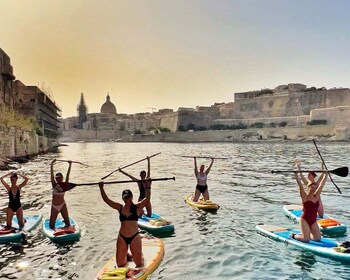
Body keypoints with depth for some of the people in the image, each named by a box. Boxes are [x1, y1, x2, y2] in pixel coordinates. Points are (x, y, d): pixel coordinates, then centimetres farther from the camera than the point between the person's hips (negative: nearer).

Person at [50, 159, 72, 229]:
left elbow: (68, 175, -12)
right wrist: (52, 164, -23)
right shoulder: (54, 185, -5)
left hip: (62, 205, 0)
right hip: (54, 206, 0)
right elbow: (52, 175, -14)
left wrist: (70, 165, -19)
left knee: (68, 224, 4)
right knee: (51, 225, 7)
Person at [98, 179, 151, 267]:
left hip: (134, 237, -2)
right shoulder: (120, 207, 1)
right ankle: (126, 256, 42)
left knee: (139, 263, 6)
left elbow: (147, 199, -20)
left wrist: (148, 187, -32)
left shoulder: (137, 207, -5)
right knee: (120, 264, 10)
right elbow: (106, 200, -2)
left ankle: (139, 255, 40)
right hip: (122, 237, 2)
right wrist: (101, 188, -11)